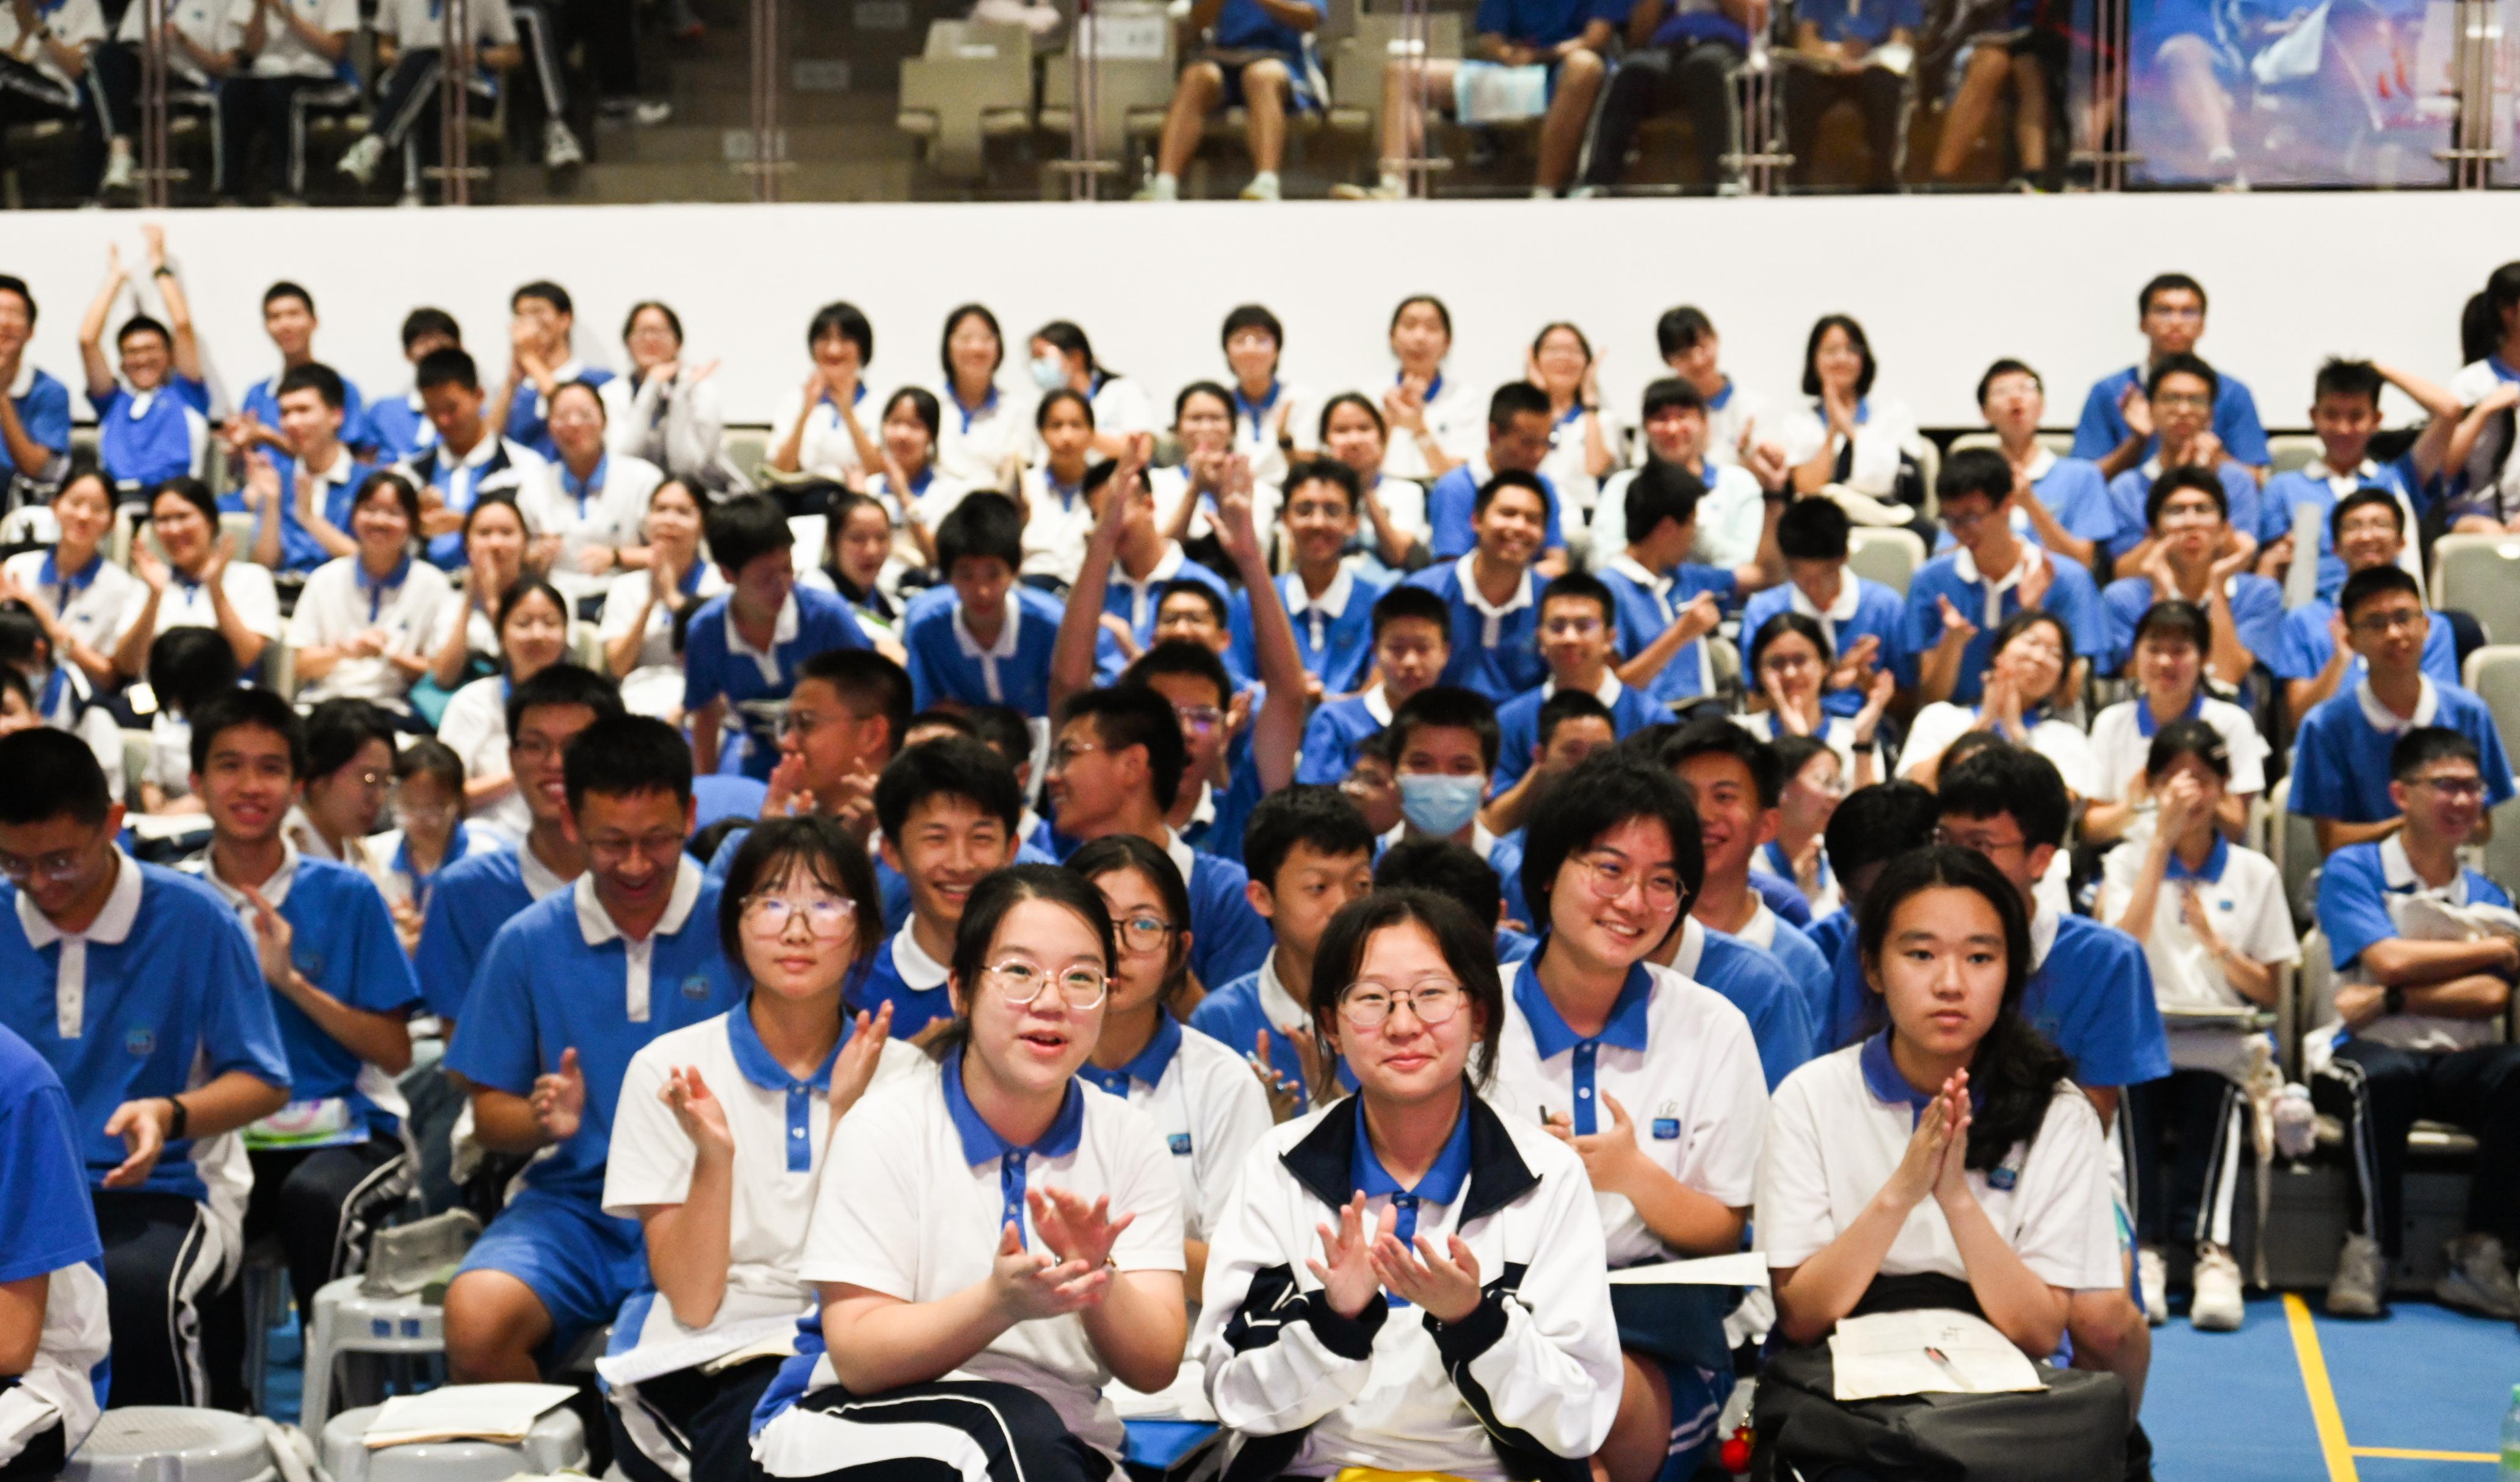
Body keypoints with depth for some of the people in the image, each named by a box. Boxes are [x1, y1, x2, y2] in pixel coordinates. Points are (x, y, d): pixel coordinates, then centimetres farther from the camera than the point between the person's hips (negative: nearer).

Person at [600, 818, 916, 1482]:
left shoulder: (901, 1075, 4)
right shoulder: (668, 1069, 1)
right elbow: (692, 1301, -5)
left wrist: (846, 1116, -13)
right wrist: (713, 1155, -20)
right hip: (699, 1365, -1)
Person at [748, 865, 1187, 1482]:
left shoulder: (1128, 1140, 2)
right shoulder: (888, 1129, -5)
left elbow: (1155, 1370, -4)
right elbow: (857, 1358, -13)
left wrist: (1097, 1279, -25)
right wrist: (999, 1302, -30)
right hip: (866, 1422, -3)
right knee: (1020, 1425, -32)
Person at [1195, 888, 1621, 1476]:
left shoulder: (1549, 1173, -2)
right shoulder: (1281, 1166, 1)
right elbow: (1237, 1400, -2)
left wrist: (1472, 1317, -19)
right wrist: (1337, 1316, -17)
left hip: (1488, 1472, 0)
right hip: (1312, 1467, 1)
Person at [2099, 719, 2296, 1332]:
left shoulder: (2255, 873, 16)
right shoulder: (2127, 863, 15)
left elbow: (2269, 991, 12)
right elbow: (2121, 951, -7)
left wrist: (2214, 942, -7)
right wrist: (2162, 843, -6)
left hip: (2221, 1041, 0)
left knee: (2216, 1090, -33)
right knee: (2130, 1084, -34)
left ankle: (2213, 1250, -41)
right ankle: (2142, 1249, -38)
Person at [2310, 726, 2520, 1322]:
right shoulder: (2352, 870, 7)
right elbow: (2388, 959, -9)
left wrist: (2390, 1000, -12)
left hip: (2459, 1060, 3)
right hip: (2366, 1051, -3)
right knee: (2384, 1076, -40)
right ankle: (2370, 1251, -27)